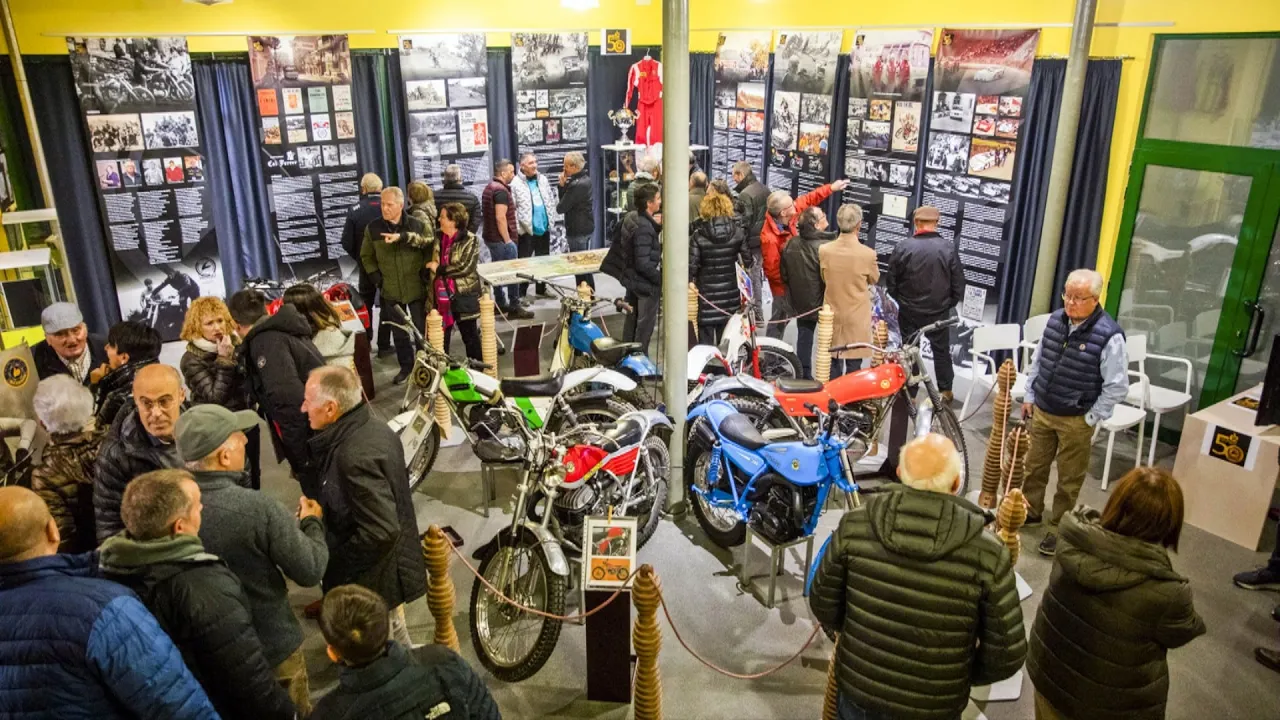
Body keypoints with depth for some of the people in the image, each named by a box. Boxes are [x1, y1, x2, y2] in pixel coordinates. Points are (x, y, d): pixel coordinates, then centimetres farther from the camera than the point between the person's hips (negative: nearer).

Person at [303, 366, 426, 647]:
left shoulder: (354, 457, -32)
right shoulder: (375, 428, -2)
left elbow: (381, 532, -32)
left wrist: (334, 563, -18)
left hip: (373, 581, -9)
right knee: (395, 640, 29)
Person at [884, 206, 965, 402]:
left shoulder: (903, 246, -14)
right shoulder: (949, 248, -12)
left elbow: (891, 280, -6)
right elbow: (958, 283, -5)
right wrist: (949, 303, 12)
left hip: (909, 311, -1)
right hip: (939, 311, 1)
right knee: (941, 349, 18)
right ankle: (945, 390, 26)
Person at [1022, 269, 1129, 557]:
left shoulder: (1109, 335, -20)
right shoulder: (1055, 319, -2)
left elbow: (1117, 386, -15)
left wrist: (1091, 419, -11)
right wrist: (1029, 397, 9)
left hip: (1076, 420, -5)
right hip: (1042, 410, 5)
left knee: (1069, 479, 9)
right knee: (1034, 465, 19)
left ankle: (1057, 528, 24)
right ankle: (1030, 510, 39)